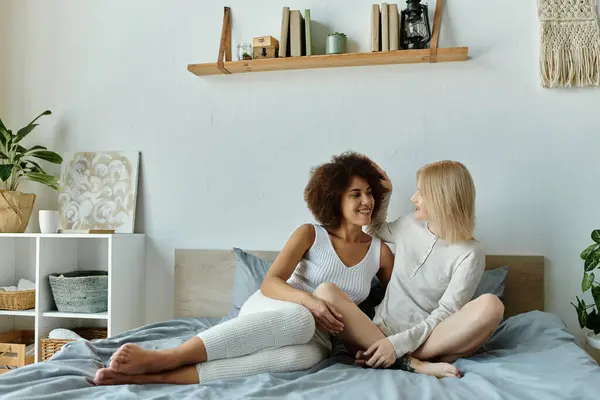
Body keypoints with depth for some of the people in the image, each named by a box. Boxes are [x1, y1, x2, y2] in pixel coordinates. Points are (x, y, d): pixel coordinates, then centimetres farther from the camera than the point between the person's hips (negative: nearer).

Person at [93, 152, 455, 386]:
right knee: (299, 319, -41)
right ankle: (161, 358, -44)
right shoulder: (310, 234, 1)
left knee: (305, 356, -39)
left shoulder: (381, 252, 9)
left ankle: (159, 376, -46)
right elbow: (270, 283, -8)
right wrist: (310, 301, -27)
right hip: (269, 311, -1)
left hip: (317, 338, 2)